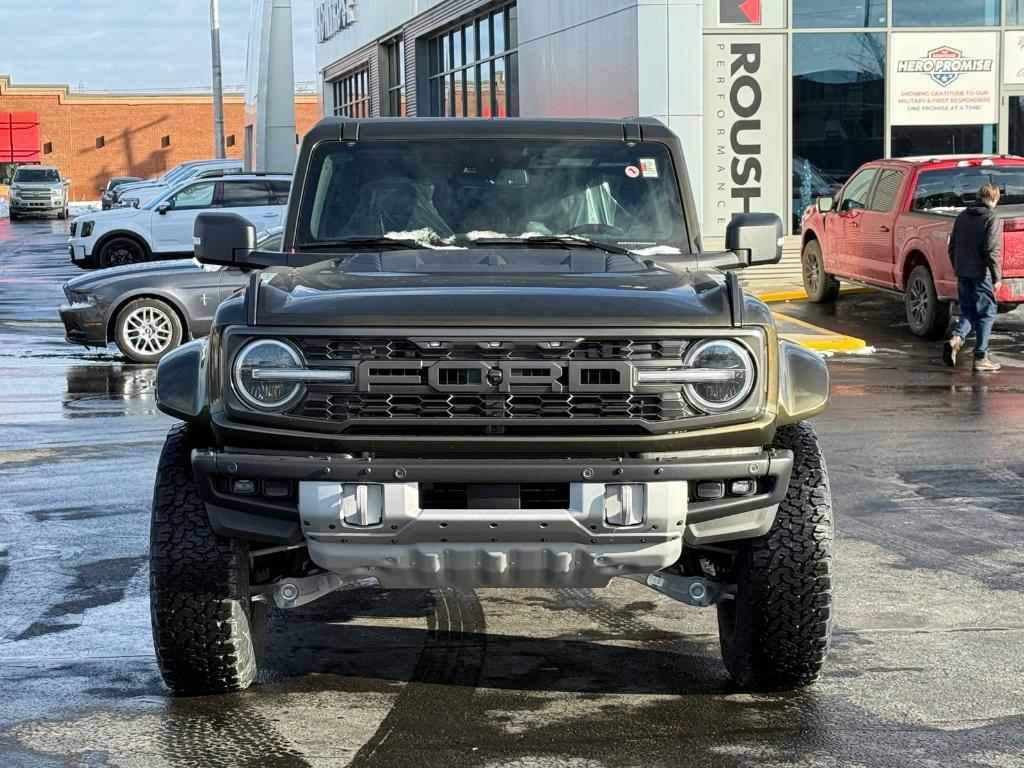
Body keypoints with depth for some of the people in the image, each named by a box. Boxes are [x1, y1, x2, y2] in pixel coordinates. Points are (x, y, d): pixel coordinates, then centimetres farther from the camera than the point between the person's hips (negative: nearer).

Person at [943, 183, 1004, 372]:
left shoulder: (962, 217, 11)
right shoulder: (992, 218, -9)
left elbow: (952, 247, 14)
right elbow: (992, 250, -15)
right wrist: (997, 277, -9)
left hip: (963, 273, 6)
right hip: (981, 274, -6)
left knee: (968, 311, 15)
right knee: (986, 314, 4)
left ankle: (956, 338, -13)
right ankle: (981, 357, 4)